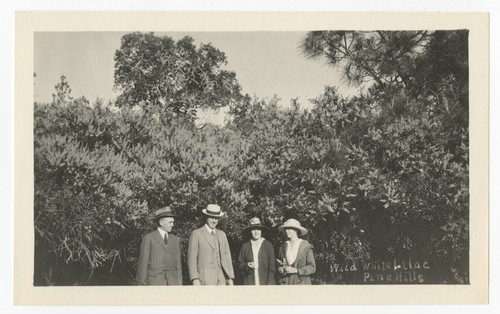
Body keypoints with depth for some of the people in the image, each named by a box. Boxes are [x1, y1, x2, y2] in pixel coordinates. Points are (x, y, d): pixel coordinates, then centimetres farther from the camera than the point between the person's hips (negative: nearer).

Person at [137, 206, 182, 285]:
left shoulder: (175, 240, 12)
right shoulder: (148, 238, -2)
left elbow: (177, 264, 12)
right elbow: (143, 263, -3)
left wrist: (179, 284, 7)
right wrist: (143, 285, -7)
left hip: (172, 282, 4)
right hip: (155, 282, -4)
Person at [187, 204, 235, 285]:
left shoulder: (222, 234, 17)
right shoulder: (196, 234, 1)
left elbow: (227, 257, 15)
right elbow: (191, 259, -3)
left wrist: (230, 279, 7)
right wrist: (195, 279, -12)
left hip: (221, 279, 5)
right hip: (205, 278, -5)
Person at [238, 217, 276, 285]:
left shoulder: (268, 245, 6)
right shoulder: (245, 246, 11)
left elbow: (272, 265, 3)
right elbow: (240, 263, 15)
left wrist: (270, 284, -6)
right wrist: (247, 265, -8)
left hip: (265, 282, -1)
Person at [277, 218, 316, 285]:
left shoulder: (306, 247, -1)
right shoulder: (283, 247, 11)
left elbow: (312, 268, -4)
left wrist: (295, 270, -14)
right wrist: (281, 269, -3)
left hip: (301, 282, -3)